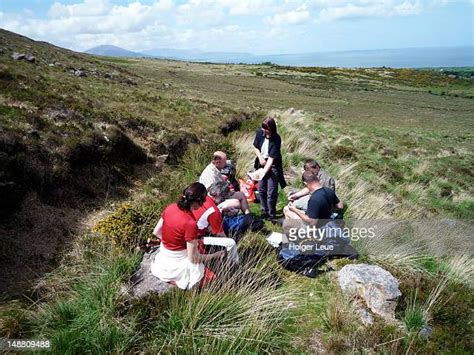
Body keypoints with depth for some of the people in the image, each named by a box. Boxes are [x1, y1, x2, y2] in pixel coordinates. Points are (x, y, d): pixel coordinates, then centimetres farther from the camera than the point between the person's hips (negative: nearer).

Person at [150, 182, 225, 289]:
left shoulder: (170, 208, -11)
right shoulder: (190, 224, -30)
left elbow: (156, 232, 3)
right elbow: (193, 258, -22)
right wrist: (216, 255, -10)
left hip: (163, 255, 7)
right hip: (178, 264, -7)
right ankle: (176, 279, 8)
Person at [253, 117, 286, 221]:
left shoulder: (276, 139, -23)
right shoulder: (260, 133, -9)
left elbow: (271, 158, -27)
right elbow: (255, 147, 7)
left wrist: (263, 172, -35)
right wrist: (260, 158, -9)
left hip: (273, 166, -5)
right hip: (261, 163, 5)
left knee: (271, 193, -3)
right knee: (261, 189, 15)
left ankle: (271, 215, 13)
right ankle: (264, 211, 33)